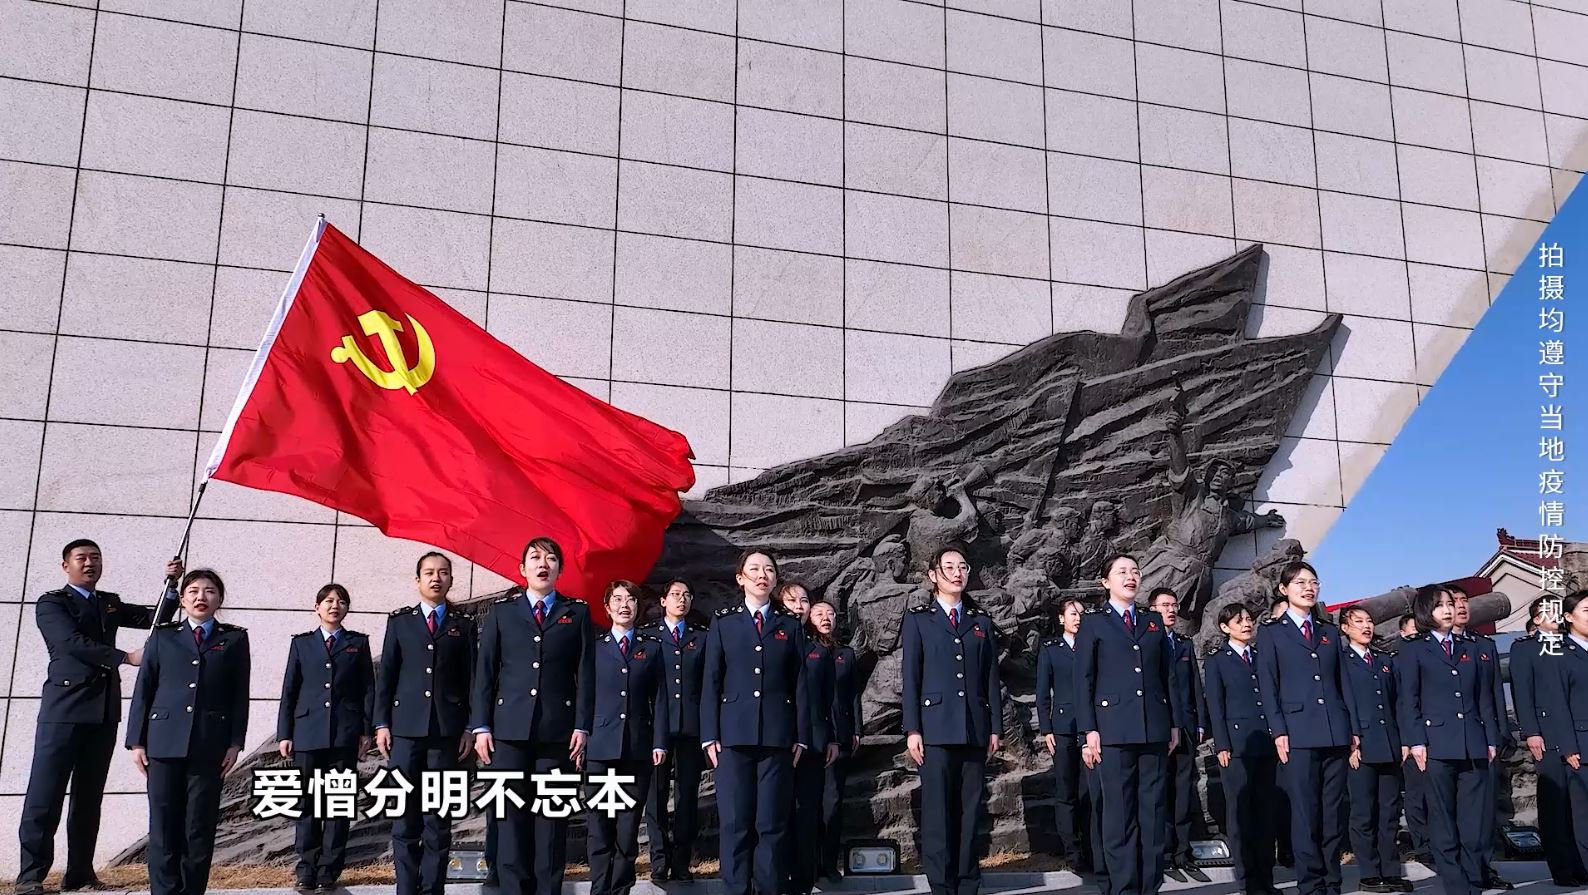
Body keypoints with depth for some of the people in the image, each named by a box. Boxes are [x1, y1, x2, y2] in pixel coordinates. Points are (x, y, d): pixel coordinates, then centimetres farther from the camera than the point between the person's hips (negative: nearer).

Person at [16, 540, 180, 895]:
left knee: (89, 796, 7)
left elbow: (157, 618, 14)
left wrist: (171, 585, -1)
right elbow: (73, 642, -13)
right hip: (64, 708, -5)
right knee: (45, 794, -5)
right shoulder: (51, 603, 2)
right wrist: (126, 657, -17)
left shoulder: (110, 603, 19)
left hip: (104, 710, 5)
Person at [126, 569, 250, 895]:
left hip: (209, 745, -1)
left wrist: (235, 742, -2)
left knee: (200, 826, 1)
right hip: (164, 742, 1)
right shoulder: (162, 636, 11)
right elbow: (143, 690, 8)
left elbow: (240, 695, 5)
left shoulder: (234, 638, 9)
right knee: (164, 824, 1)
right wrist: (136, 740, 1)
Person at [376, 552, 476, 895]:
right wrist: (381, 724, 0)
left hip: (447, 731, 0)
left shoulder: (464, 625, 10)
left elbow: (470, 679, 8)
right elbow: (386, 676, 7)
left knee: (439, 815, 1)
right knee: (405, 814, 1)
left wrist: (468, 728, 1)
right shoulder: (399, 622, 11)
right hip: (405, 728, 0)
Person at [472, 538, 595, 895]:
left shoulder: (577, 612, 10)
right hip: (510, 728, 1)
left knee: (552, 816, 1)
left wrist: (582, 726, -3)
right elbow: (484, 671, 7)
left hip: (558, 730, 0)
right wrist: (481, 726, 0)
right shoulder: (501, 611, 11)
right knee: (511, 815, 1)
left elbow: (585, 673, 5)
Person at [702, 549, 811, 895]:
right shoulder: (723, 622, 10)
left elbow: (799, 684, 8)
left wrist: (801, 736, 2)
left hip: (777, 735, 1)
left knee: (772, 822, 1)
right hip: (734, 734, 0)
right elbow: (711, 682, 6)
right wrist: (709, 735, -2)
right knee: (734, 823, 0)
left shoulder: (790, 625, 12)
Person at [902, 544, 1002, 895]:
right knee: (938, 811, -2)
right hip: (936, 727, -3)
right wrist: (912, 729, -6)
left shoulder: (981, 621, 15)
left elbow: (992, 678, 12)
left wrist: (995, 727, 6)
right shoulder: (918, 618, 7)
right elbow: (911, 677, 1)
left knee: (969, 810, 4)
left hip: (975, 729, 3)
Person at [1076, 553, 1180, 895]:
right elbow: (1084, 680, -1)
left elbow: (1168, 674, 14)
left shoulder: (1154, 621, 15)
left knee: (1153, 809, 6)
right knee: (1119, 812, 0)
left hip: (1154, 728, 4)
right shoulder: (1093, 622, 4)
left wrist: (1175, 722, 8)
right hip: (1114, 728, -3)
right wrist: (1089, 730, -8)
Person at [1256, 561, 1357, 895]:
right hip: (1298, 734, -4)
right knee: (1305, 814, -3)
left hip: (1336, 734, 4)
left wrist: (1353, 728, 8)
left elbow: (1343, 682, 16)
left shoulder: (1330, 632, 18)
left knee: (1334, 813, 6)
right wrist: (1278, 731, -9)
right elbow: (1268, 687, 0)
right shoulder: (1271, 633, 6)